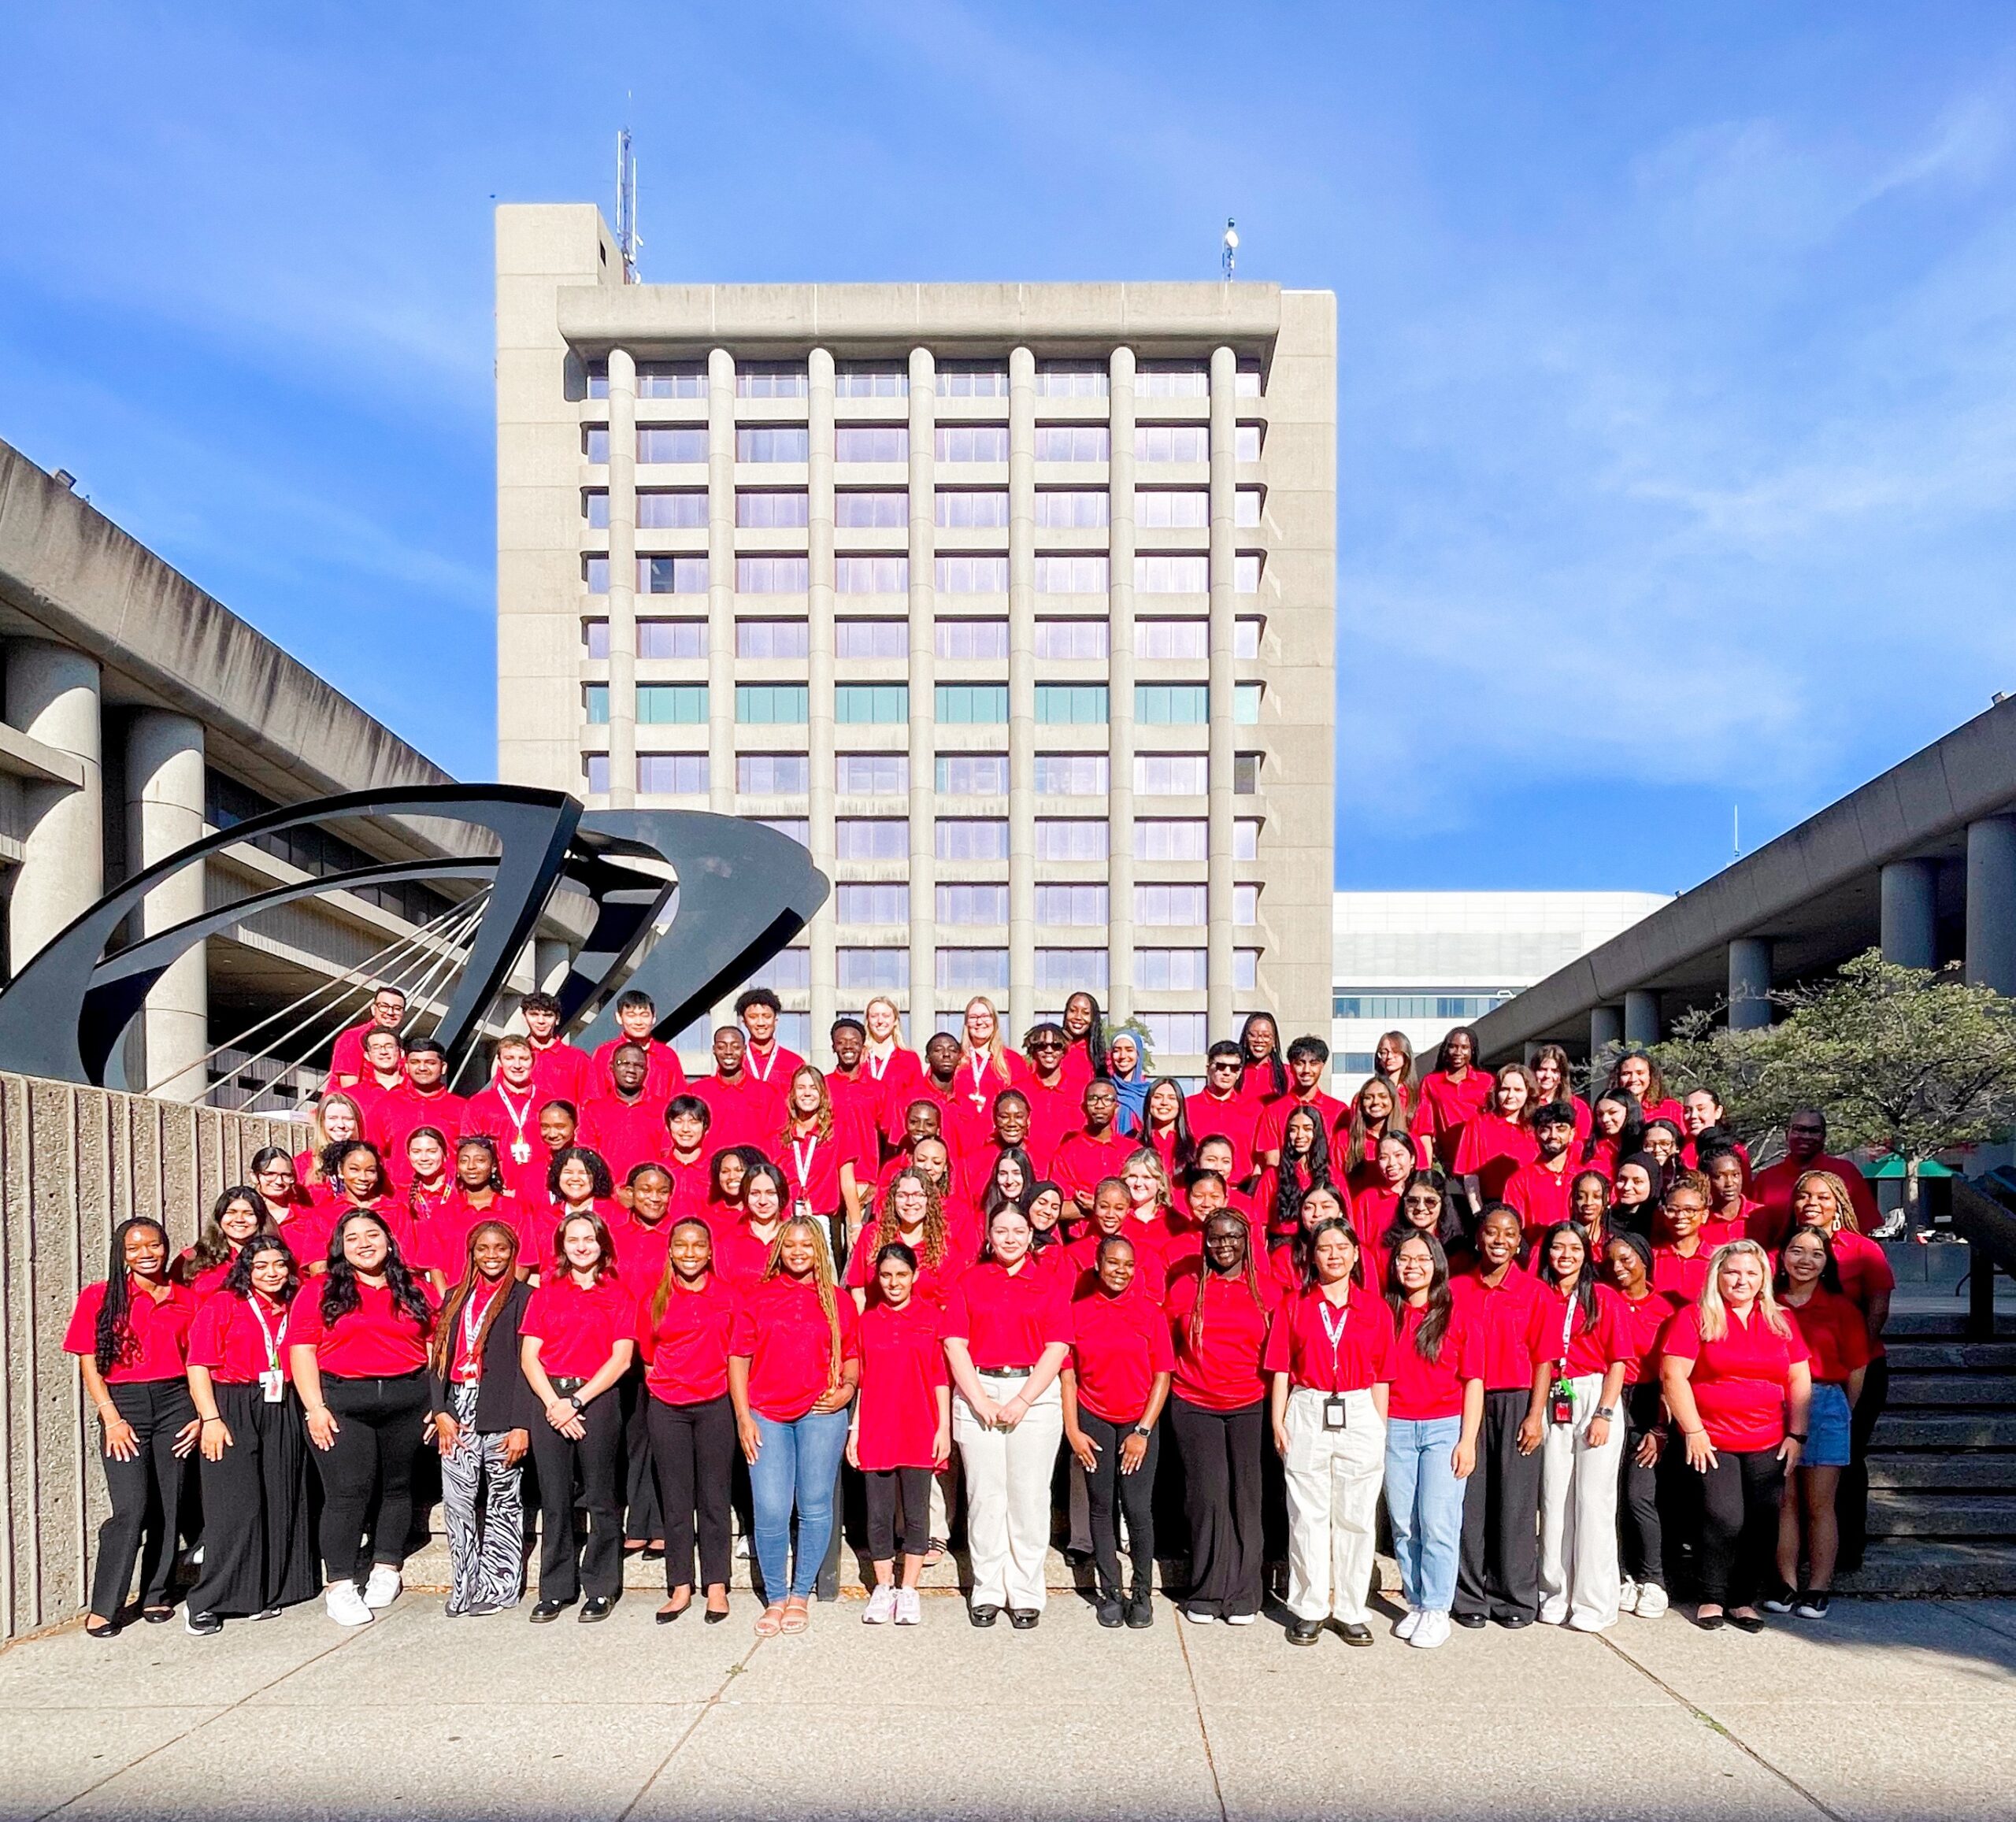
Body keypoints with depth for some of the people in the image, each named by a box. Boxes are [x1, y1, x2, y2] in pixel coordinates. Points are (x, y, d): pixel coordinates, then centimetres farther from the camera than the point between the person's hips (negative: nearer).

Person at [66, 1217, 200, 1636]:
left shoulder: (186, 1299, 8)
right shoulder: (99, 1297, 2)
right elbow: (89, 1364, 0)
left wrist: (201, 1415, 1)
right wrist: (111, 1418, -8)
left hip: (175, 1403, 3)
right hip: (124, 1404, -2)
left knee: (168, 1505, 4)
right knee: (131, 1507, -12)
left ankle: (155, 1595, 18)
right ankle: (104, 1607, 0)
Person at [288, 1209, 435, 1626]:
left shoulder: (416, 1294, 11)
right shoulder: (320, 1294, 4)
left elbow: (437, 1348, 13)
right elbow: (301, 1351, -2)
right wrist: (315, 1408, -11)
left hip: (407, 1401, 3)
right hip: (341, 1402, -3)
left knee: (397, 1486, 9)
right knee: (348, 1492, -8)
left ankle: (385, 1569, 22)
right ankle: (340, 1586, -1)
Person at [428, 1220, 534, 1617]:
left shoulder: (523, 1298, 0)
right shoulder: (456, 1298, 15)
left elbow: (526, 1363, -6)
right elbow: (439, 1357, 12)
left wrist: (521, 1425, -12)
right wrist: (441, 1412, 0)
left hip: (501, 1416, -4)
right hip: (458, 1414, 4)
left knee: (503, 1502, 3)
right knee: (457, 1502, 2)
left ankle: (498, 1586, 10)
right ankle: (464, 1588, 11)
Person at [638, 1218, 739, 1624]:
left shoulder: (729, 1296, 2)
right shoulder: (654, 1300, 4)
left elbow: (737, 1354, 6)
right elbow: (648, 1358, 12)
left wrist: (739, 1405, 2)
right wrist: (666, 1385, 2)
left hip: (715, 1406, -1)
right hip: (667, 1407, 1)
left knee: (713, 1497, 4)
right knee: (675, 1499, 7)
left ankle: (716, 1587, 12)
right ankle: (680, 1587, 15)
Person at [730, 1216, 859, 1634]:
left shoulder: (839, 1301, 10)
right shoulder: (755, 1297, 8)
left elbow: (852, 1356, 14)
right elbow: (739, 1357, 6)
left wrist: (846, 1389, -6)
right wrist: (743, 1416, -1)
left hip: (821, 1415, 1)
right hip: (766, 1416, 0)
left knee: (815, 1508, 3)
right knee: (770, 1512, -4)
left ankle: (801, 1594, 19)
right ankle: (775, 1598, 12)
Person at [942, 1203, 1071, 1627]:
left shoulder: (1051, 1284, 7)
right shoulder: (969, 1283, 9)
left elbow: (1057, 1348, -1)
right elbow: (955, 1344, 2)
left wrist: (1022, 1401, -9)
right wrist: (980, 1401, -8)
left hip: (1035, 1395, -1)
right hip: (977, 1394, 1)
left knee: (1029, 1496, 0)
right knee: (984, 1495, 2)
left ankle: (1026, 1594, 10)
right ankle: (987, 1591, 13)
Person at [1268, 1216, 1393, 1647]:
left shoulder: (1375, 1308, 5)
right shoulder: (1294, 1307, 5)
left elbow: (1381, 1377, 5)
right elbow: (1281, 1370, 4)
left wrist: (1381, 1429, 0)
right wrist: (1277, 1423, -4)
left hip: (1360, 1416, 0)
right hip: (1307, 1415, 0)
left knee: (1355, 1517, 5)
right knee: (1307, 1516, 4)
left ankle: (1351, 1611, 16)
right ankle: (1309, 1610, 14)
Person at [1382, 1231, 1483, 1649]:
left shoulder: (1457, 1316, 1)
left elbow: (1473, 1383, 1)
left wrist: (1468, 1441, -5)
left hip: (1444, 1428, -2)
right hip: (1394, 1428, 2)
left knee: (1438, 1524, -5)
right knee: (1403, 1525, 4)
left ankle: (1436, 1610, 5)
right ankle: (1415, 1604, 16)